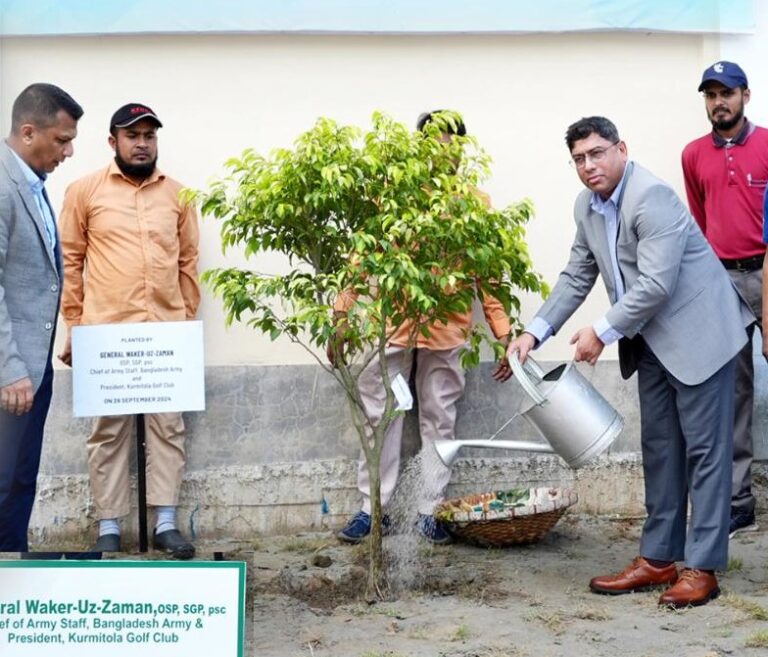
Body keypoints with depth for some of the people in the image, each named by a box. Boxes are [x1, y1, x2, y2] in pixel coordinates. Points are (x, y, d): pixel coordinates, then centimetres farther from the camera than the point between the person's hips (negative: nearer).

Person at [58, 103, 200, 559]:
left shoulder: (177, 194, 9)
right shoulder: (85, 191, 2)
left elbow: (188, 261, 12)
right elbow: (70, 260, 3)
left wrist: (188, 320, 9)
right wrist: (74, 325, 0)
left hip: (166, 333, 2)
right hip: (106, 333, -2)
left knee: (169, 426, 4)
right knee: (109, 429, 4)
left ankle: (166, 524, 12)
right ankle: (109, 528, 11)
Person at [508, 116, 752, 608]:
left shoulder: (652, 196, -21)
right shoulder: (587, 207, 6)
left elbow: (656, 284, -26)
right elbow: (577, 278, 12)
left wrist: (602, 333, -19)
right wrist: (535, 333, 2)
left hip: (698, 333, -9)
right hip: (652, 341, 9)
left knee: (704, 448, -3)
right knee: (659, 447, 11)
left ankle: (702, 567, 2)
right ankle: (658, 558, 19)